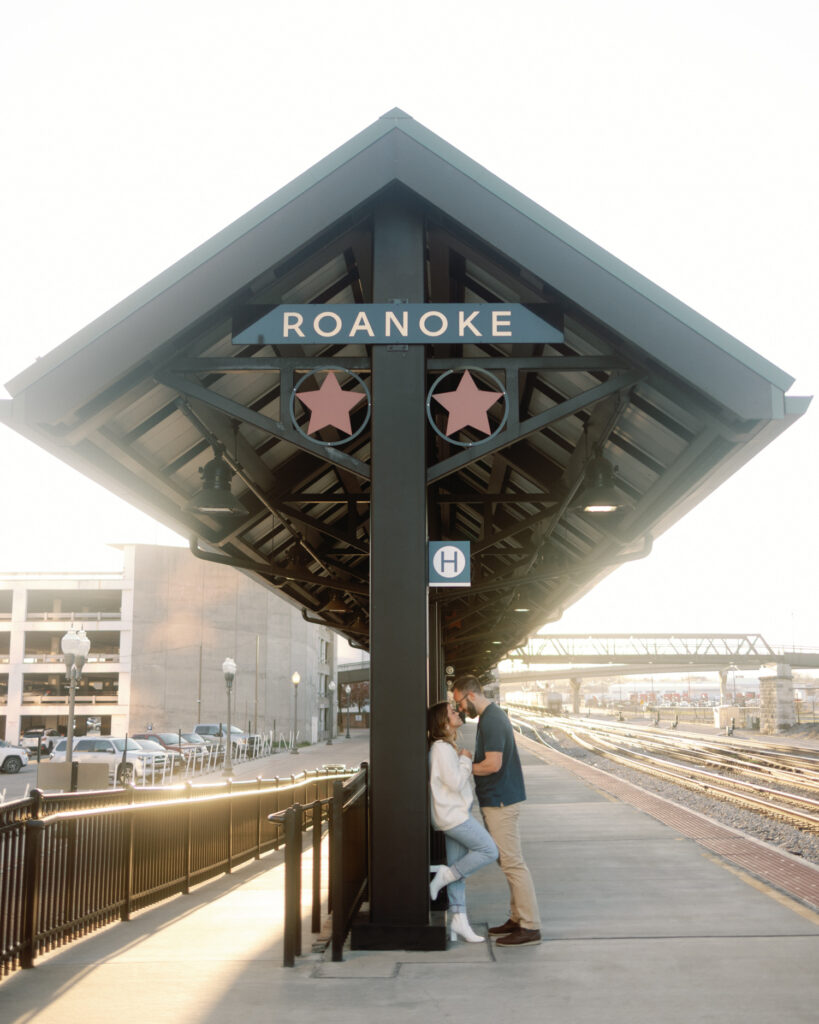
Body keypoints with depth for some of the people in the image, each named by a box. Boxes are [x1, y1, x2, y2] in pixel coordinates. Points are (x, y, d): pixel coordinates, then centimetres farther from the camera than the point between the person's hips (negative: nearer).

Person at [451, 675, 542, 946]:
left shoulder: (492, 721, -19)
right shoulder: (489, 716, 14)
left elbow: (493, 764, -24)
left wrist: (465, 768, -10)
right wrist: (469, 761, 8)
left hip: (500, 802, -11)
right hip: (495, 800, 11)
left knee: (513, 863, -7)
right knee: (508, 862, 15)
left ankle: (530, 926, -3)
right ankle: (518, 918, 22)